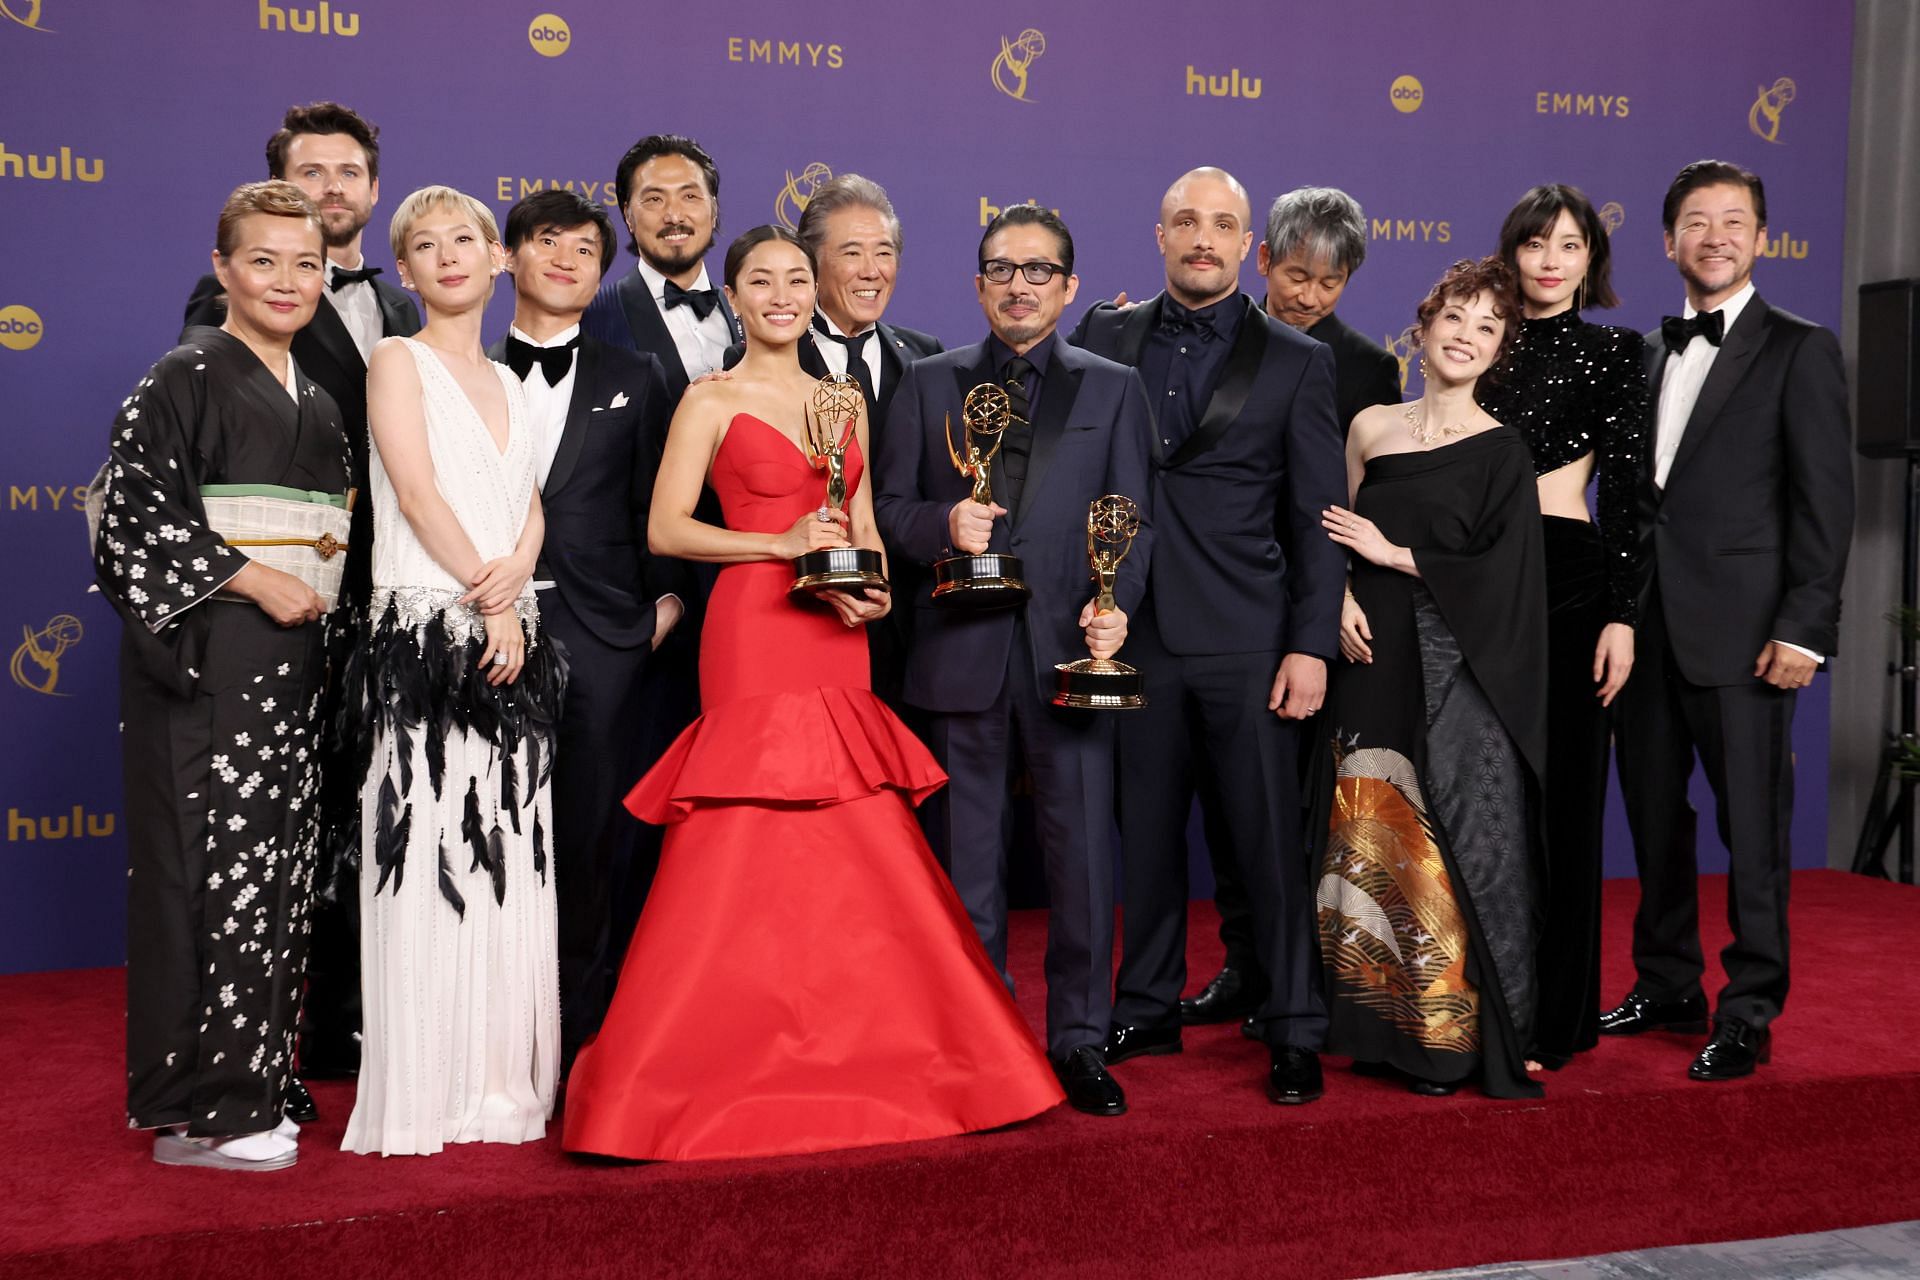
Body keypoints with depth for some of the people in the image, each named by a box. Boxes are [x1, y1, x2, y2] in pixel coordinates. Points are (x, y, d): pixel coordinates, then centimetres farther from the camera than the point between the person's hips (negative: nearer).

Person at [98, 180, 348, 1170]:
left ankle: (256, 1083, 21)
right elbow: (135, 512, -14)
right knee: (210, 872, -5)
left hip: (292, 665, 8)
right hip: (205, 665, -7)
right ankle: (198, 1113, 4)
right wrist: (250, 579, -17)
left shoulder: (317, 402, 17)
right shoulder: (186, 378, -6)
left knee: (278, 877, 10)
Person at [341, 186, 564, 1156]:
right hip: (426, 630, -6)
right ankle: (421, 1092, -2)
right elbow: (419, 494, -9)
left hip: (510, 634, 6)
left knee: (508, 859, 6)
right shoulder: (398, 361, 2)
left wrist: (516, 573, -10)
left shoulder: (506, 381, 20)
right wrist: (489, 600, -13)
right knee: (425, 851, -7)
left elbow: (531, 505, 11)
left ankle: (502, 1080, 12)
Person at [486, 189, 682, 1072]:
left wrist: (665, 596, 3)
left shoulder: (633, 380, 14)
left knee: (589, 841, 2)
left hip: (598, 633, 1)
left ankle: (579, 1040, 12)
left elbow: (654, 505, 13)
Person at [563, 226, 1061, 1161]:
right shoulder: (711, 401, 2)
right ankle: (715, 1070, 4)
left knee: (860, 858, 5)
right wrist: (779, 544, -14)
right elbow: (665, 529, -5)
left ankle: (856, 1063, 16)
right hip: (753, 636, -5)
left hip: (836, 644, 5)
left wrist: (873, 591, -2)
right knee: (742, 851, -6)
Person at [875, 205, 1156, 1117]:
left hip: (1070, 646, 0)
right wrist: (943, 525, -12)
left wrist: (1116, 606, -13)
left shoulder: (1113, 389, 10)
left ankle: (1080, 1041, 14)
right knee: (966, 854, 7)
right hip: (961, 650, 1)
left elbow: (1131, 519, 4)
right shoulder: (929, 383, 12)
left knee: (1082, 846, 1)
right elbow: (888, 505, 9)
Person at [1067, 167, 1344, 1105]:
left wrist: (1311, 644, -6)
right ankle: (1147, 1012, 24)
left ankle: (1295, 1032, 10)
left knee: (1269, 837, 0)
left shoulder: (1297, 362, 4)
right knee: (1147, 832, 10)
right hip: (1134, 632, 2)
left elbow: (1318, 519, 1)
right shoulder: (1102, 339, 9)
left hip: (1247, 640, -2)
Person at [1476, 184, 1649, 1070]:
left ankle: (1553, 1018, 9)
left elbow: (1625, 490, -2)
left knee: (1559, 794, 0)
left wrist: (1622, 615, -10)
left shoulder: (1612, 351, 4)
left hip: (1566, 580, -3)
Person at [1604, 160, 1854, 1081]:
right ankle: (1668, 987, 27)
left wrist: (1804, 628, -15)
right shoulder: (1648, 354, 16)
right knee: (1654, 818, 13)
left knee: (1752, 829, 0)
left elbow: (1824, 503, -7)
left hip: (1740, 630, -6)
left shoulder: (1799, 351, -1)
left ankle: (1749, 1014, 10)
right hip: (1646, 625, 6)